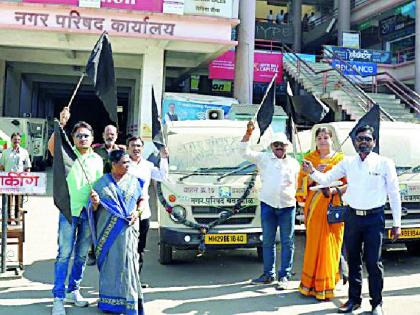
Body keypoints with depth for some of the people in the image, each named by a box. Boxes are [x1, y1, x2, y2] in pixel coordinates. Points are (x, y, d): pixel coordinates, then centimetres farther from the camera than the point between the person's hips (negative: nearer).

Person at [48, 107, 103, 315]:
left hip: (88, 213, 4)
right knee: (64, 254, -6)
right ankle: (59, 298, -2)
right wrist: (61, 124, -32)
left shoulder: (97, 159, 11)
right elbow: (51, 146, -20)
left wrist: (96, 195, -7)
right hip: (69, 211, -4)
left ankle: (73, 291, 25)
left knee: (81, 255, 11)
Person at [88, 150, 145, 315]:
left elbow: (141, 199, 15)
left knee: (127, 264, -3)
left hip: (128, 230, 1)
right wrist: (95, 203, -19)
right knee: (109, 264, 4)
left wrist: (137, 212, -4)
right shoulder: (102, 183, 2)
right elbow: (94, 209, 4)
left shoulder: (133, 181, 7)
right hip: (108, 231, -1)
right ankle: (109, 300, 14)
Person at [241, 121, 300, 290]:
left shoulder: (293, 163, 11)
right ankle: (268, 274, 17)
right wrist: (248, 133, -13)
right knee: (268, 241, 7)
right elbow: (245, 152, -3)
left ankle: (284, 276, 7)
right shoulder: (264, 158, 7)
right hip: (268, 205, 0)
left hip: (288, 206, 0)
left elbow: (298, 185, 16)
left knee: (287, 242, 1)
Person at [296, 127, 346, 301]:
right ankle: (312, 283, 9)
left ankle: (326, 284, 11)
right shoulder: (309, 158, 11)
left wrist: (334, 190, -16)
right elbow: (302, 182, 6)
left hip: (333, 206, -1)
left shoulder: (340, 159, 4)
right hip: (314, 207, 1)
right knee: (314, 243, 0)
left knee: (330, 244, 0)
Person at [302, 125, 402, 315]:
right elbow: (325, 179, 4)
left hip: (374, 217, -3)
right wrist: (312, 171, -17)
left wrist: (396, 223, -1)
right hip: (352, 216, 3)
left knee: (373, 262, 0)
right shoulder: (348, 162, 5)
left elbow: (394, 194, -1)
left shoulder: (384, 163, -4)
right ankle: (354, 299, 26)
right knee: (353, 260, 12)